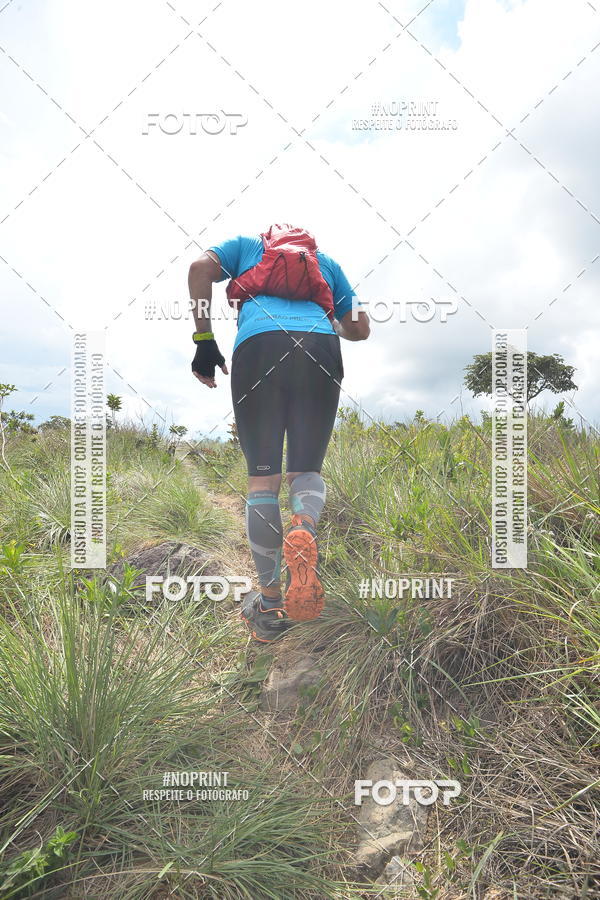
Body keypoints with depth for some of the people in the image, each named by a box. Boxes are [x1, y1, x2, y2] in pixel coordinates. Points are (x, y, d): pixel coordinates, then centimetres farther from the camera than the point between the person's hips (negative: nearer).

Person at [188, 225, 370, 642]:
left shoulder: (246, 245, 31)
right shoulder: (327, 261, 36)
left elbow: (200, 267, 9)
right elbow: (360, 328, 32)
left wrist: (204, 340, 8)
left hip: (258, 347, -1)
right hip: (321, 353, 2)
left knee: (262, 476, 4)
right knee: (306, 469, 12)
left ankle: (270, 607, 2)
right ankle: (305, 529, -24)